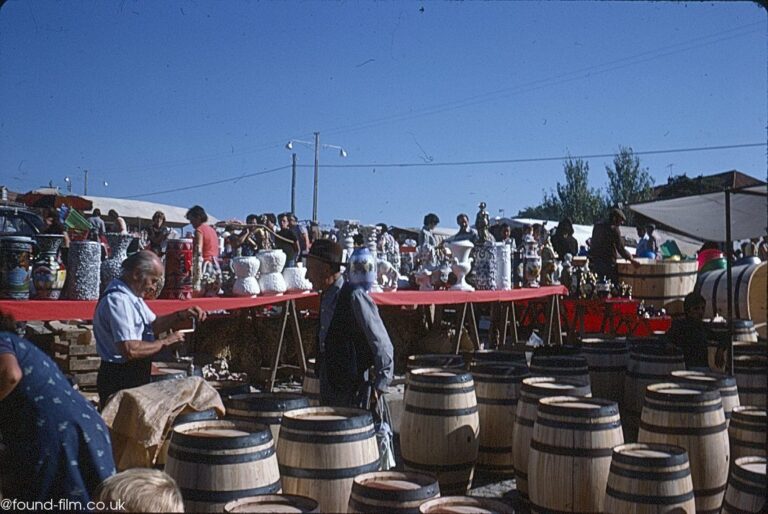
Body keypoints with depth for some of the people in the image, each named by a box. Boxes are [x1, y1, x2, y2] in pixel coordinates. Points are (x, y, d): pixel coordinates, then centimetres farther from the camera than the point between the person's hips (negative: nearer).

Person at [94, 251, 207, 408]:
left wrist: (182, 316, 3)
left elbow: (152, 323, 19)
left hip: (134, 376, 10)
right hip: (121, 381, -10)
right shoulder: (117, 300, -23)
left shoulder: (131, 295, 8)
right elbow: (130, 350, -31)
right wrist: (164, 342, -19)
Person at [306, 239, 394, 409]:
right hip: (327, 387, 8)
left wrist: (380, 384, -11)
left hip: (352, 392, -8)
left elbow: (382, 344, -14)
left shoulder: (354, 297, -17)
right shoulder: (325, 297, 8)